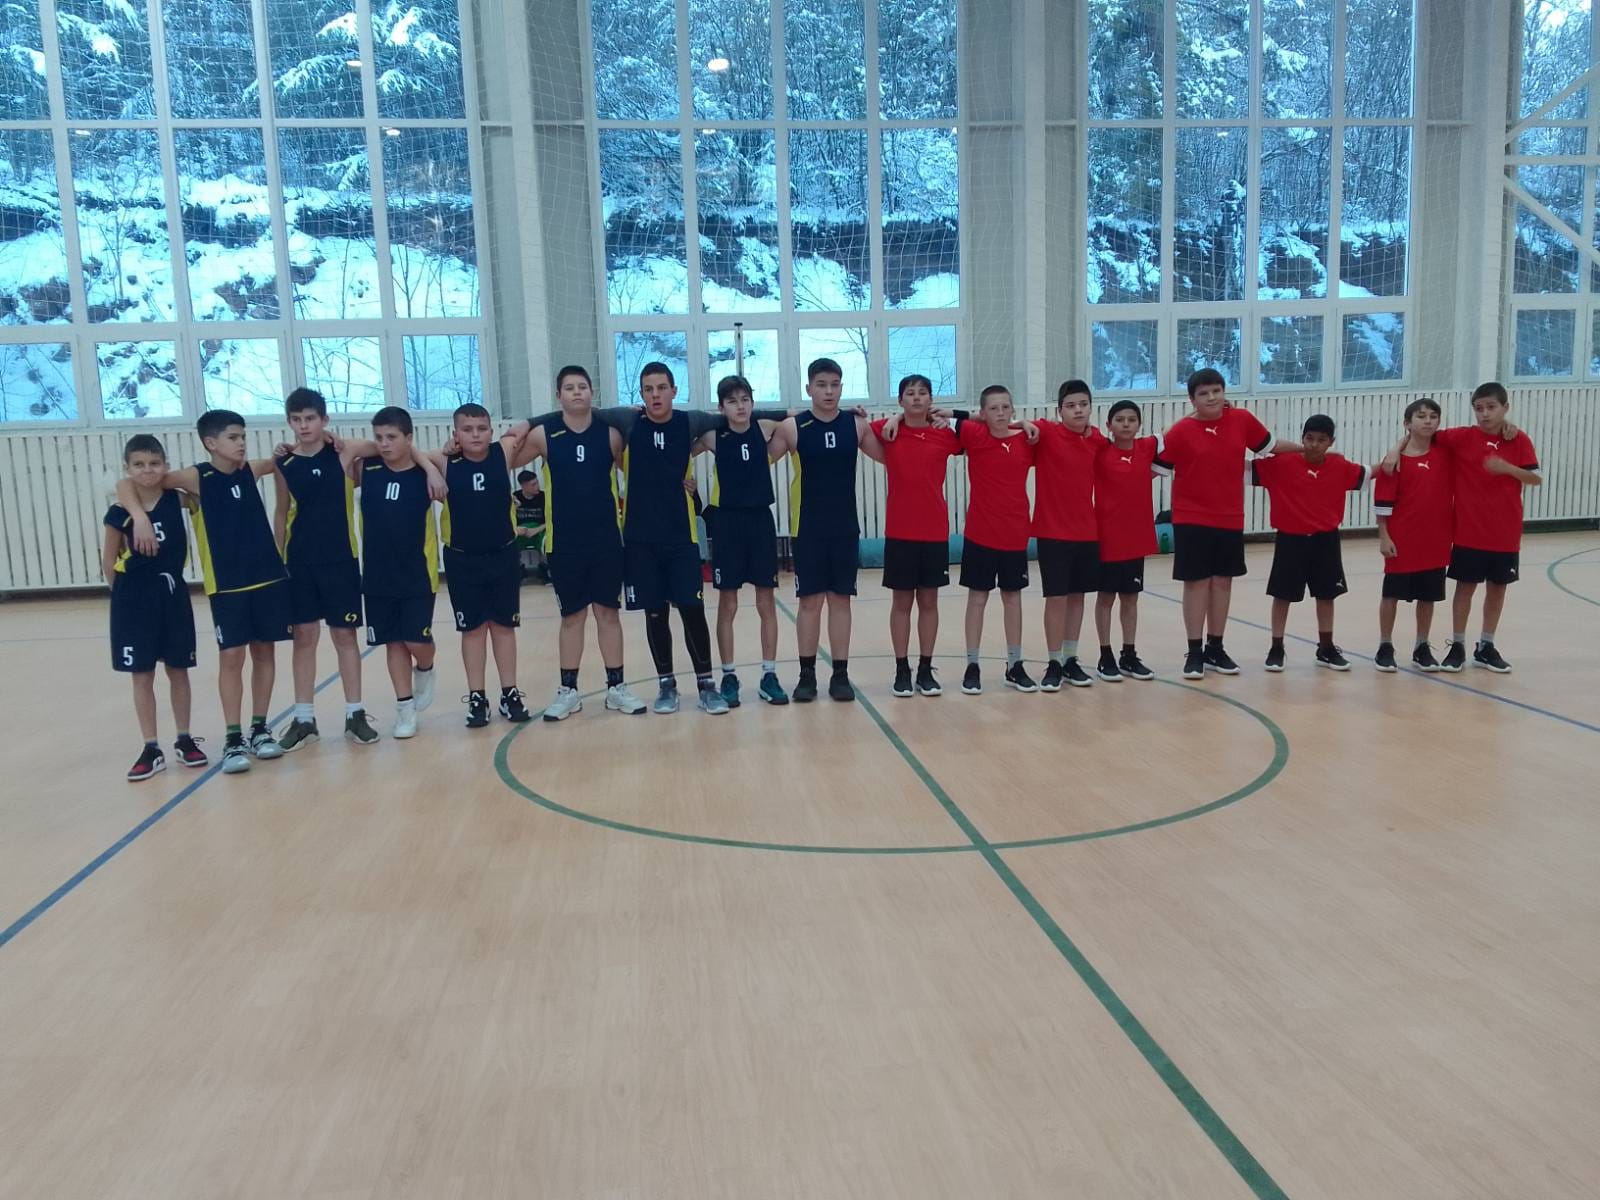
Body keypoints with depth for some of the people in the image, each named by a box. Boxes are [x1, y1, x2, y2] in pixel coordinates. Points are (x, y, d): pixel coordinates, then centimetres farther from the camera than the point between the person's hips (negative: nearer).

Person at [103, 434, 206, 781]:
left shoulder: (177, 500, -5)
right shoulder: (118, 514, -9)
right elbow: (108, 563, 1)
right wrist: (127, 594, 3)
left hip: (173, 595, 1)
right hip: (134, 601, -1)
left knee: (178, 670, 11)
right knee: (142, 675, 6)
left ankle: (184, 739, 23)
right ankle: (151, 749, 14)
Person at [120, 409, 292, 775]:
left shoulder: (250, 471, 3)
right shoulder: (197, 477, -7)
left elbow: (278, 464, 25)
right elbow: (127, 484, -7)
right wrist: (141, 516, -23)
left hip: (269, 577, 4)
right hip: (225, 585, -4)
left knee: (264, 651, 8)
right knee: (231, 656, -2)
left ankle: (260, 729, 20)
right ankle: (233, 738, 6)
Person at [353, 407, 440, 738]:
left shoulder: (425, 474, -7)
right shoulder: (366, 471, -1)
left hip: (418, 574, -2)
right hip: (377, 575, 2)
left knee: (417, 640, -6)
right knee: (393, 642, 8)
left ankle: (425, 670, 29)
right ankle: (405, 708, 20)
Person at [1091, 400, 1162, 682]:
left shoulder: (1147, 448, 2)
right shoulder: (1099, 451, -8)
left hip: (1137, 535, 4)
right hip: (1107, 536, -4)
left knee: (1131, 597, 11)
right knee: (1106, 596, 6)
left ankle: (1129, 656, 21)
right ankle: (1106, 657, 14)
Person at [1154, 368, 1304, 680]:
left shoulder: (1242, 420, 0)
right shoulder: (1181, 431, -10)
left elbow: (1270, 445, 13)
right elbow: (1158, 466, -6)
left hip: (1230, 517, 4)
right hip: (1191, 519, -4)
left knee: (1223, 581, 10)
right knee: (1197, 582, 0)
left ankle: (1215, 649, 22)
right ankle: (1194, 652, 8)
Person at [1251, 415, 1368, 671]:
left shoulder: (1340, 467, 0)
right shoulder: (1282, 463, -11)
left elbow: (1367, 474, 13)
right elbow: (1247, 467, -11)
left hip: (1326, 540, 3)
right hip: (1291, 540, -3)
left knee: (1326, 595, 12)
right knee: (1282, 595, 4)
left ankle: (1326, 649, 25)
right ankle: (1276, 648, 16)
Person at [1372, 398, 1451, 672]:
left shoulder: (1446, 454, 2)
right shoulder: (1396, 460, -8)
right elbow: (1382, 501, -8)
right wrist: (1383, 536, -10)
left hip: (1436, 540, 3)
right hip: (1401, 540, -3)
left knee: (1428, 596, 10)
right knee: (1392, 593, 5)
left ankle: (1422, 648, 22)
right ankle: (1385, 647, 17)